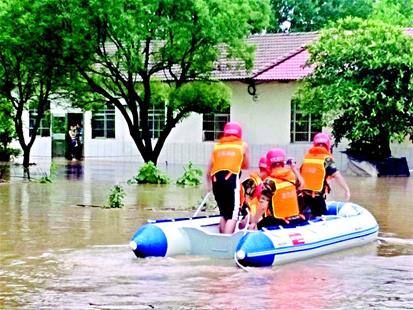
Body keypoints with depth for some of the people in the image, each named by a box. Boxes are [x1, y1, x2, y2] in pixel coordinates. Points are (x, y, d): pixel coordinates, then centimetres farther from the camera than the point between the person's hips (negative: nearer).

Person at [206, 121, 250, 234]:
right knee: (232, 215, -5)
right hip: (231, 179, -4)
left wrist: (208, 184, 24)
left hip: (216, 180, 4)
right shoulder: (243, 145, 15)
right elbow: (246, 166, 21)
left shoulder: (217, 145, 19)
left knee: (223, 213, 19)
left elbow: (209, 167, 14)